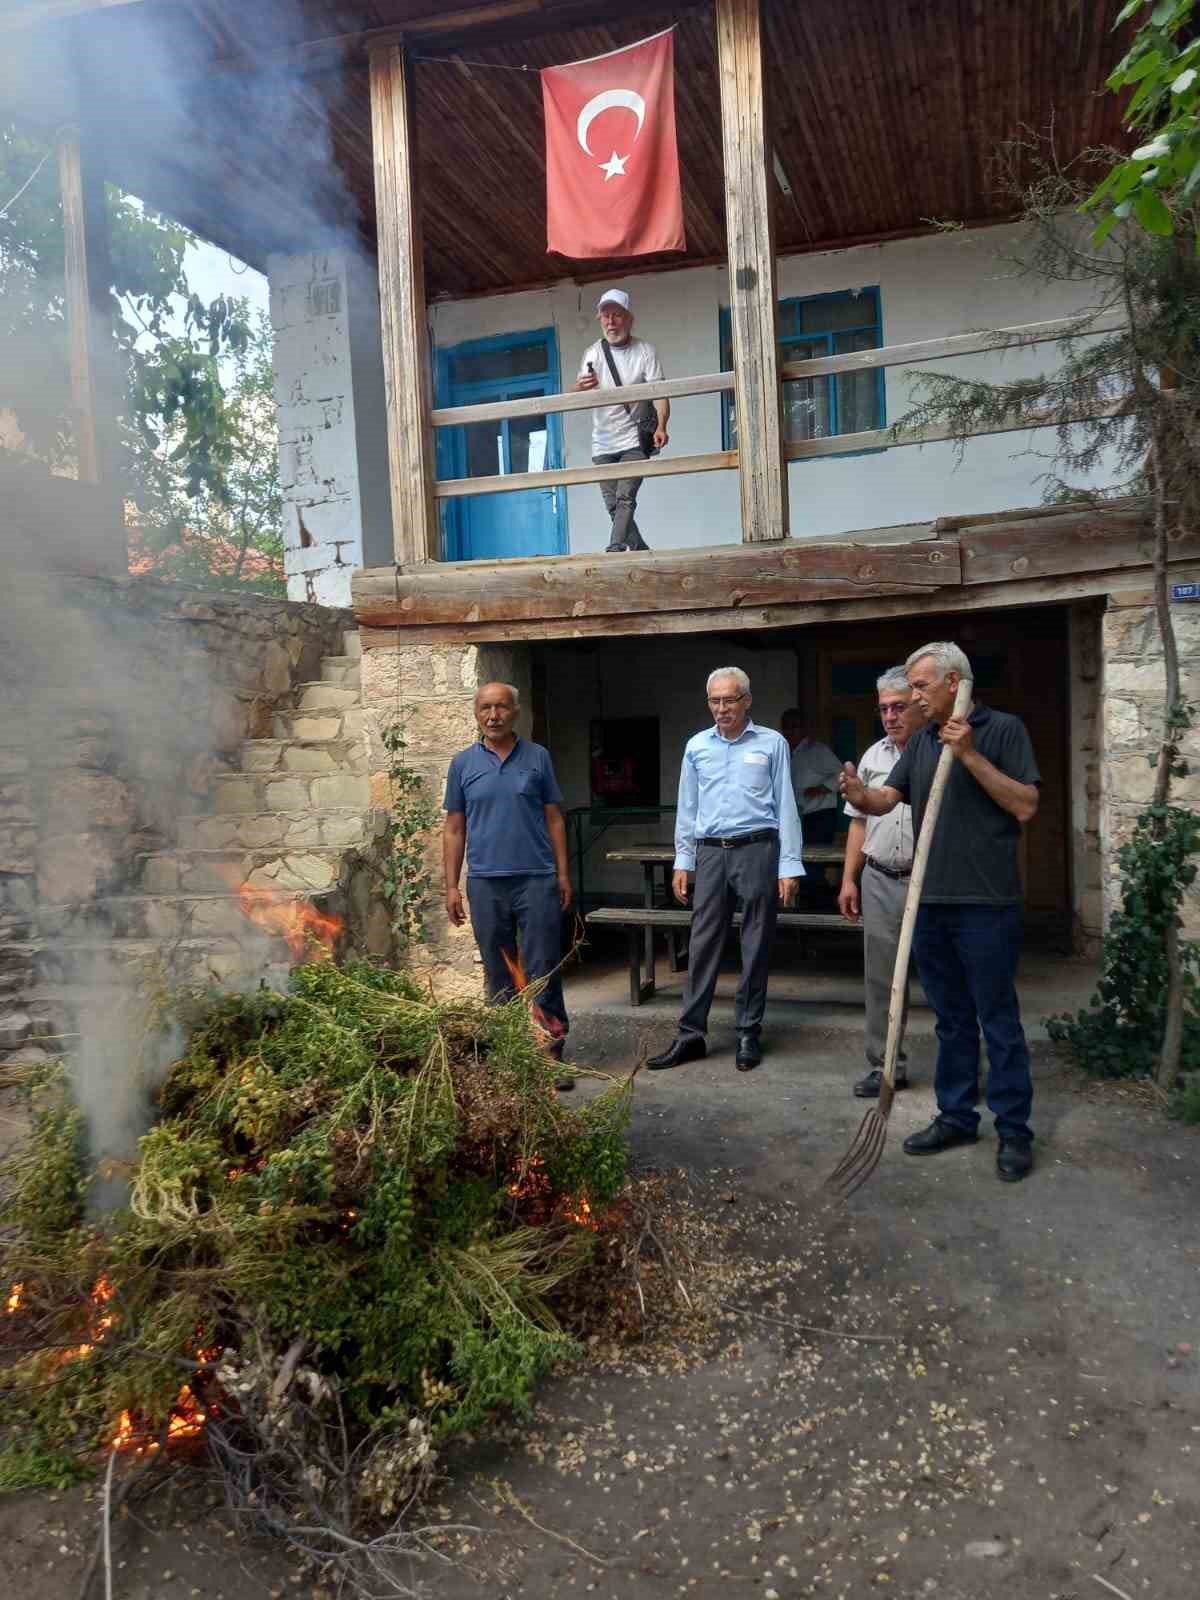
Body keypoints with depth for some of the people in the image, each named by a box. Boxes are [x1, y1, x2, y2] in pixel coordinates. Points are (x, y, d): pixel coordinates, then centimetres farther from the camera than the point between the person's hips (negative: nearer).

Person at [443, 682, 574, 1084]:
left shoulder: (538, 757, 6)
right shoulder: (463, 764, 8)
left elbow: (554, 819, 7)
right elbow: (454, 829, 8)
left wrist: (563, 874, 0)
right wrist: (451, 887, 2)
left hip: (537, 880, -1)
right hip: (486, 882, 1)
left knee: (543, 971, -2)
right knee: (498, 974, 9)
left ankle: (551, 1053, 4)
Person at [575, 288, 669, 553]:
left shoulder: (645, 351, -1)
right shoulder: (592, 353, 8)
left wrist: (661, 425, -29)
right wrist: (582, 387, -23)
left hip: (634, 441, -4)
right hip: (602, 443, 4)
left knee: (625, 497, -19)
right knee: (613, 505, 4)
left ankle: (615, 550, -25)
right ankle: (641, 551, 17)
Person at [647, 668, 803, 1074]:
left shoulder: (772, 744, 1)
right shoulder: (696, 747, 10)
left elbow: (786, 806, -1)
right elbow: (687, 808, 13)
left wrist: (789, 866, -5)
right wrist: (682, 861, 9)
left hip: (757, 850, -2)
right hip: (711, 852, 3)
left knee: (756, 947, 5)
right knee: (703, 945, 4)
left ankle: (748, 1034, 15)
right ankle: (691, 1034, 9)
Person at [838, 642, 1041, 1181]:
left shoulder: (1003, 730, -4)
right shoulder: (922, 741, 14)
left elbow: (1025, 807, -11)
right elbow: (886, 799, 5)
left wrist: (969, 755, -17)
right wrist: (860, 795, -18)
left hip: (986, 901, -6)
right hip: (930, 901, 6)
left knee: (998, 1020, 2)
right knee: (951, 1019, 15)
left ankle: (1014, 1131, 12)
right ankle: (956, 1116, 26)